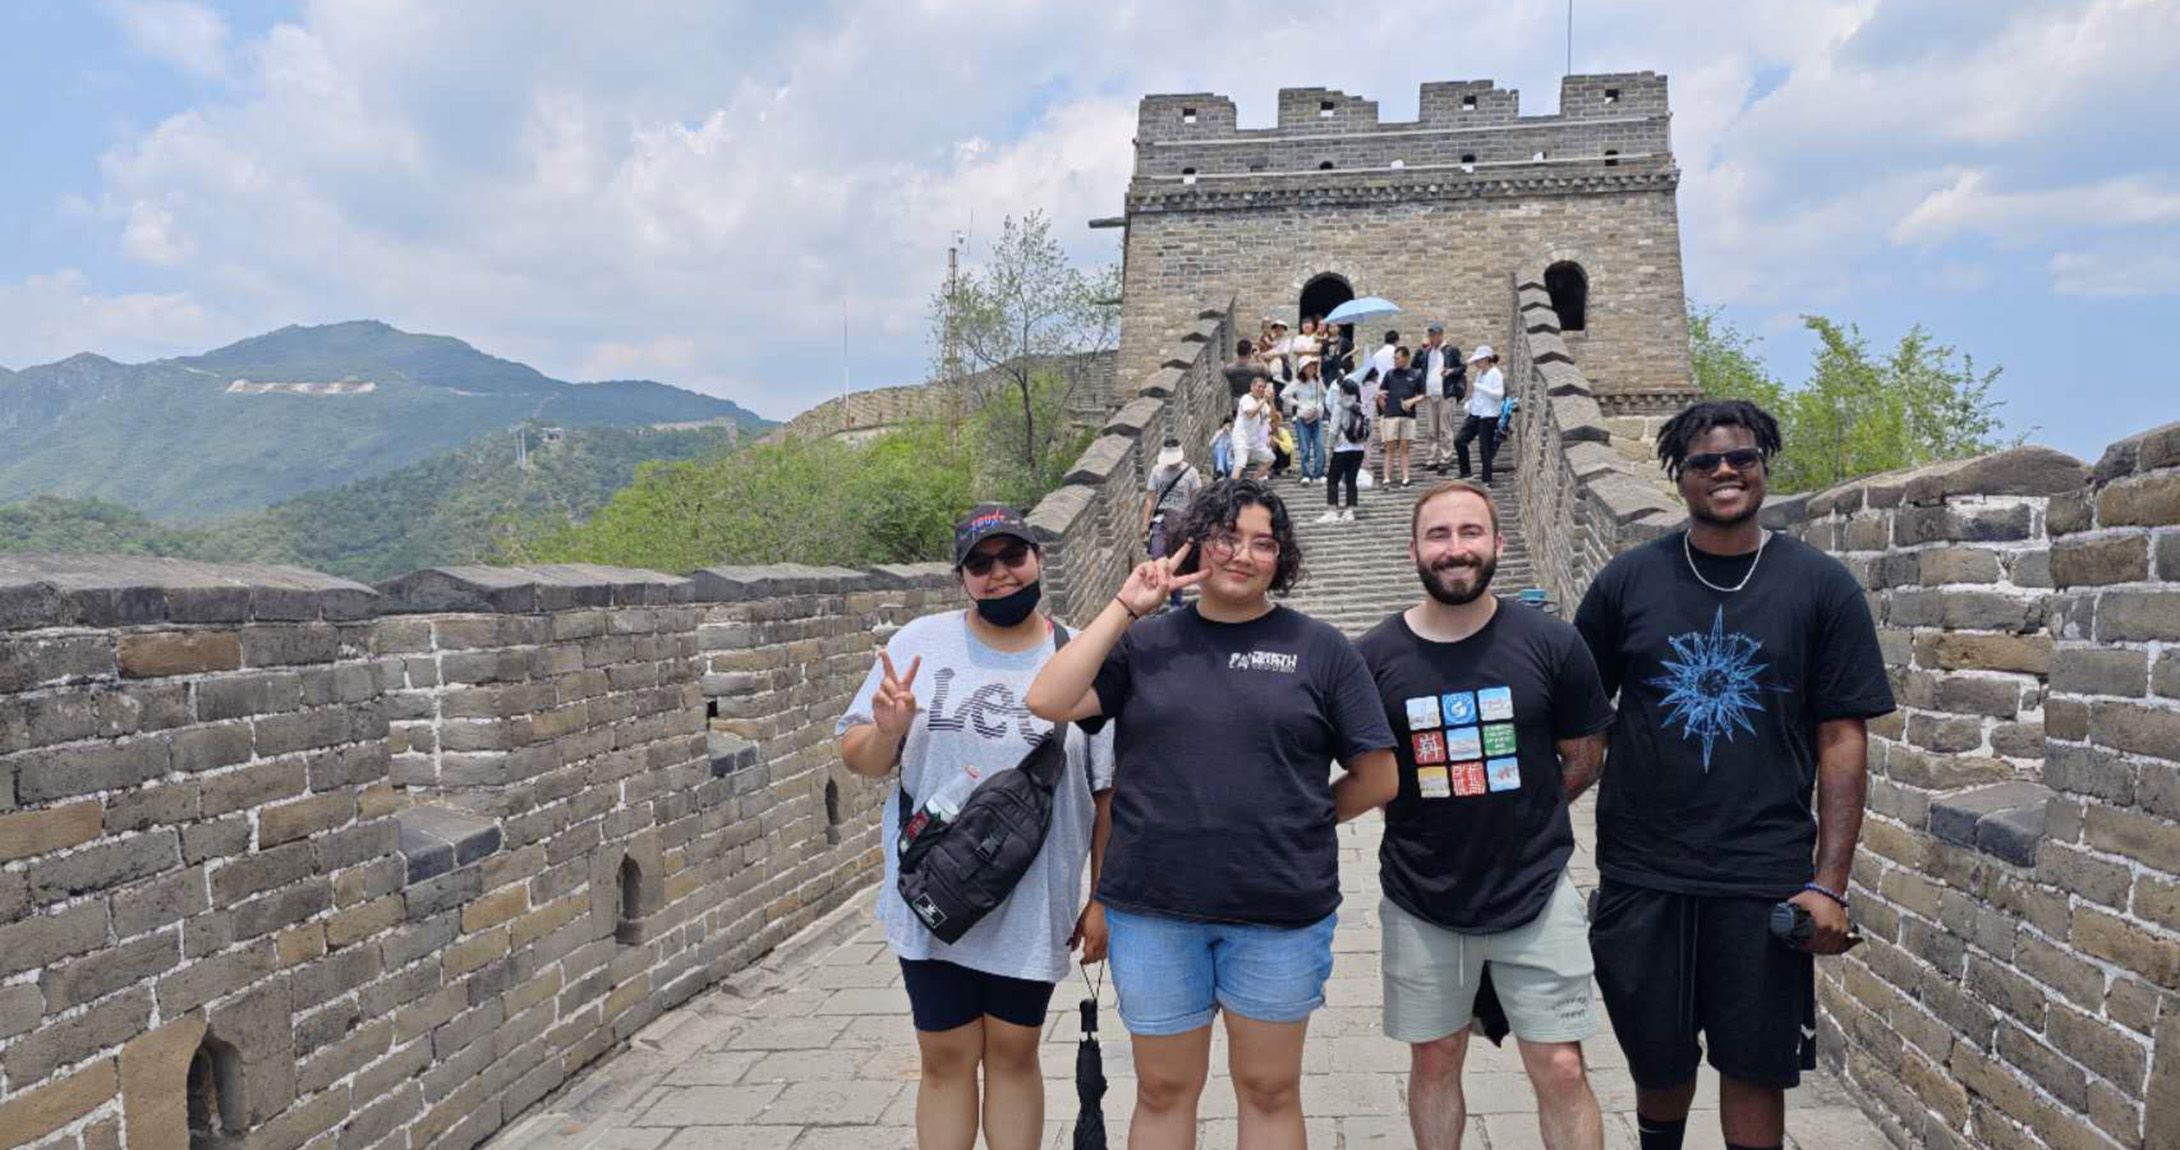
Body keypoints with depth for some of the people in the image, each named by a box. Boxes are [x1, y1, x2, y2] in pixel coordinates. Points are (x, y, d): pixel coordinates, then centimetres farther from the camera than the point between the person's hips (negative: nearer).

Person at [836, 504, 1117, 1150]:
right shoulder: (920, 644, -3)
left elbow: (1107, 792, 0)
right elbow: (858, 759, 1)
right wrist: (887, 733, -21)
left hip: (1033, 906, 0)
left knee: (1014, 1054, 12)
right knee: (944, 1058, 11)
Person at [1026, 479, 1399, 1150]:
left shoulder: (1319, 649, 2)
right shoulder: (1146, 643, 5)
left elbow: (1376, 778, 4)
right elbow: (1047, 701, -9)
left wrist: (1295, 823, 4)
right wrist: (1125, 607, -7)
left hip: (1280, 911, -1)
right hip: (1154, 909, 1)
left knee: (1270, 1090, 12)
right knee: (1163, 1090, 14)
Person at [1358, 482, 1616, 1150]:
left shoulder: (1552, 645, -7)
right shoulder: (1373, 657, -7)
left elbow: (1583, 759, 5)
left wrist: (1518, 820, 5)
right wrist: (1425, 819, -1)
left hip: (1536, 892, -1)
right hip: (1420, 900, 1)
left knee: (1561, 1069, 3)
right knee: (1433, 1061, 14)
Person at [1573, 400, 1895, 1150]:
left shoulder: (1821, 587, -1)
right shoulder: (1627, 581, 0)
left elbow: (1842, 740, -2)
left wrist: (1830, 883, -7)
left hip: (1765, 879, -1)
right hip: (1640, 874, 1)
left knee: (1756, 1070, 8)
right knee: (1658, 1062, 13)